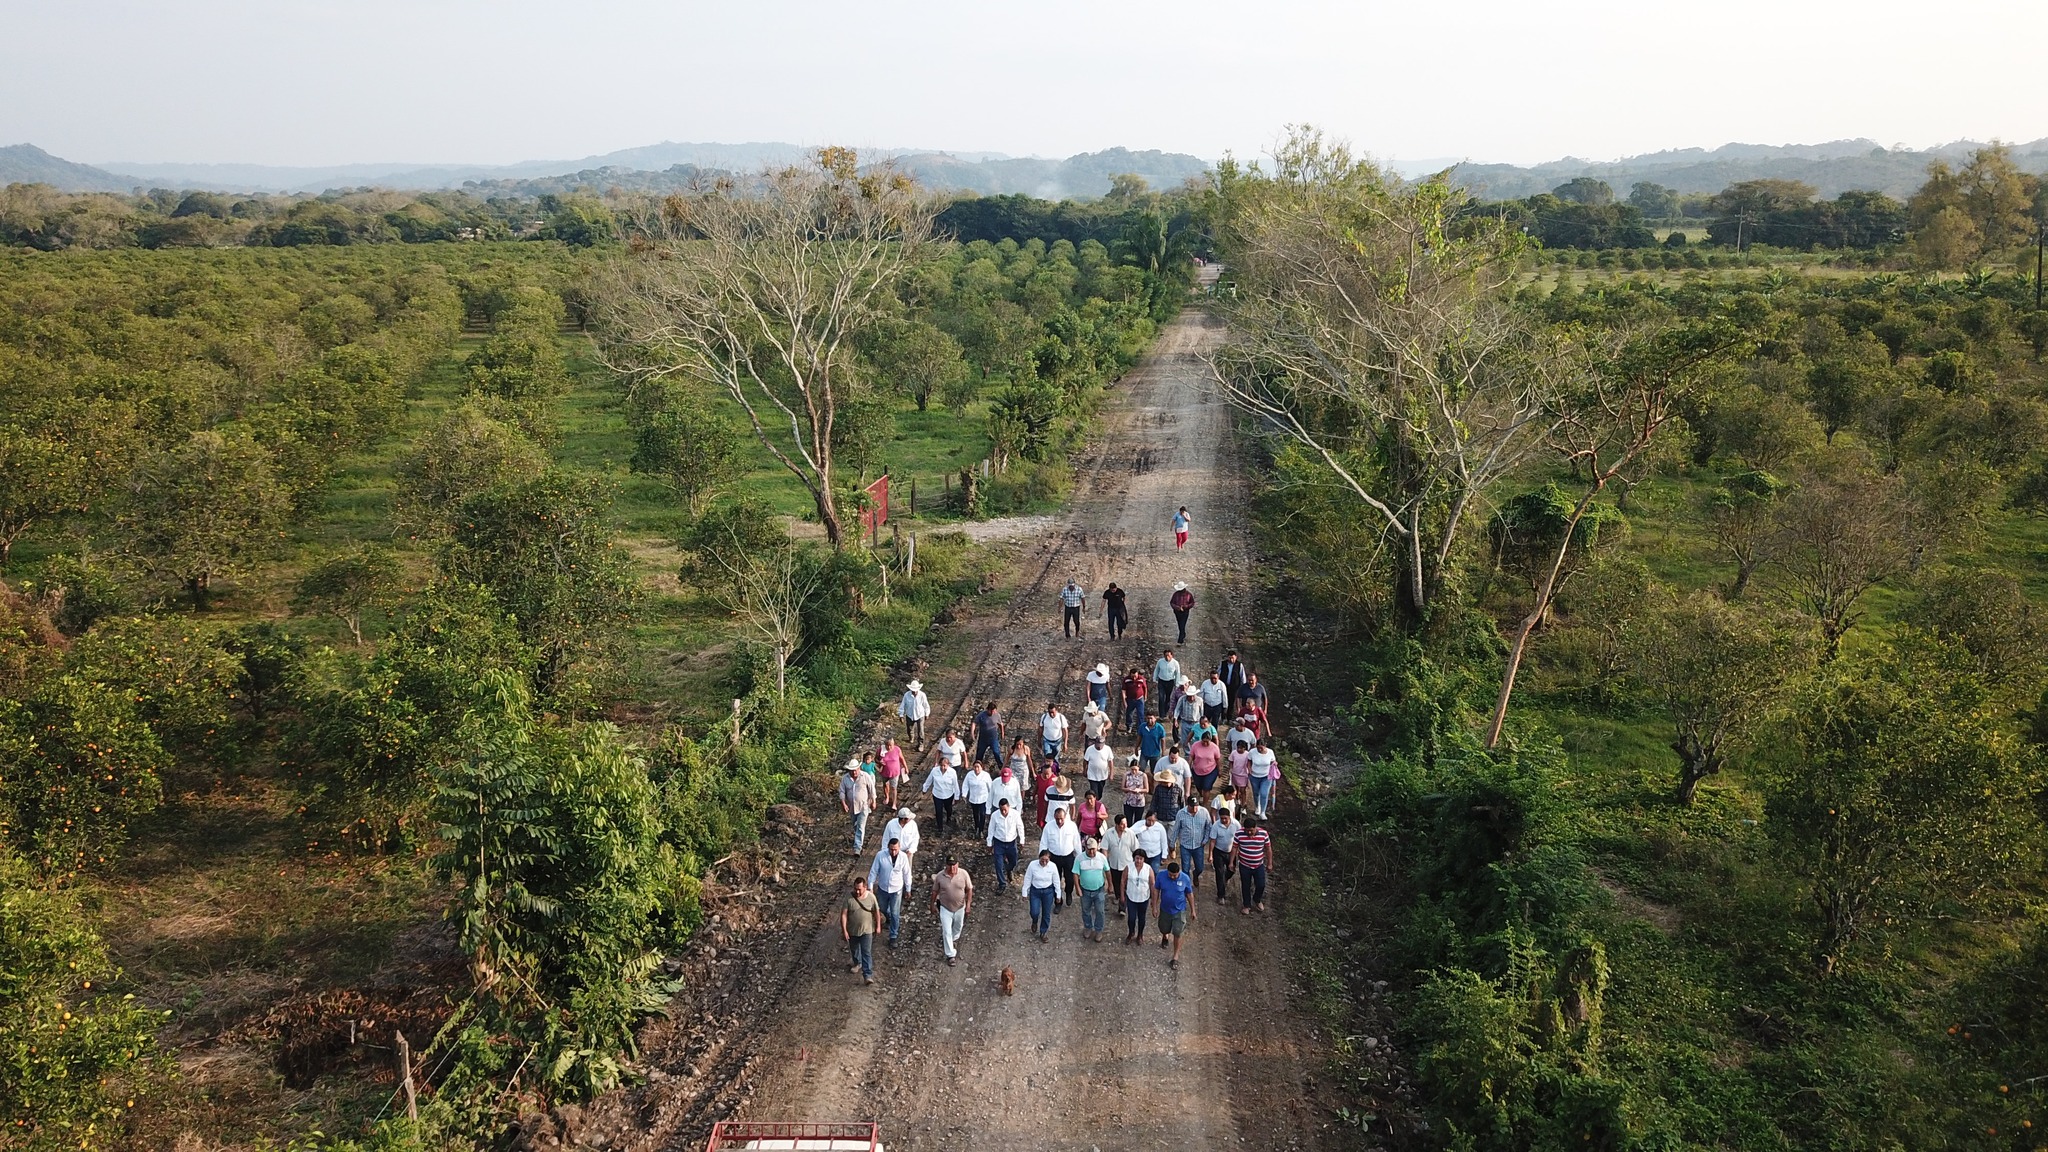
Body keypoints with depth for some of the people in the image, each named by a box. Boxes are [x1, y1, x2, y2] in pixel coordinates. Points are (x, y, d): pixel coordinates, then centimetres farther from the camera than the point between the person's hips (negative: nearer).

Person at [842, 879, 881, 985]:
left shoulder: (871, 897, -15)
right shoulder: (849, 898, -19)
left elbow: (876, 912, -2)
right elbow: (843, 914, -15)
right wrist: (844, 930, -17)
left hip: (866, 930, -1)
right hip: (852, 930, 1)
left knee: (867, 953, -4)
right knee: (854, 949, 23)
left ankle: (867, 975, -1)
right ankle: (857, 963, 51)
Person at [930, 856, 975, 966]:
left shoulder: (964, 874, -19)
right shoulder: (940, 876, -20)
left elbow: (969, 889, -7)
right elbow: (935, 891, -5)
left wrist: (968, 904, -9)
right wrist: (933, 905, 0)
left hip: (960, 907, 2)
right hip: (945, 908, -2)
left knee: (958, 926, 25)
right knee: (947, 932, 1)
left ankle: (954, 939, 56)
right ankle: (951, 954, 15)